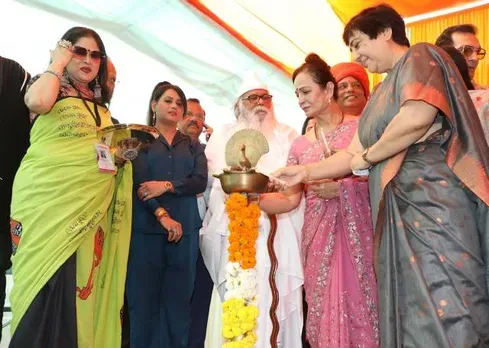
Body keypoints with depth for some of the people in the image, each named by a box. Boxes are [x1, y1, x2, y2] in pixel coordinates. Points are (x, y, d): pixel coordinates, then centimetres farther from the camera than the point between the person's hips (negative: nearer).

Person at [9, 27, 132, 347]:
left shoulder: (101, 107, 21)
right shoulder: (51, 87, 5)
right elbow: (37, 103, -19)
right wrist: (58, 63, -5)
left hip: (86, 205, 5)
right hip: (44, 197, -5)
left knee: (75, 286, 5)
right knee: (42, 282, -5)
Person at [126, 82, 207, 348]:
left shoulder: (193, 146, 17)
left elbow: (200, 181, 2)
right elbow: (136, 182, -5)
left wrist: (167, 186, -12)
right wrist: (162, 215, -15)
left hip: (185, 229, 3)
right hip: (146, 228, -2)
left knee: (178, 297, 3)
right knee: (144, 296, 0)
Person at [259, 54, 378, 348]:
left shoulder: (361, 127, 1)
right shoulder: (300, 145, 11)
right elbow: (290, 200, 5)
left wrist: (341, 188, -15)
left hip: (358, 233, -3)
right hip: (318, 238, 3)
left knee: (362, 306, 0)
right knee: (326, 312, 6)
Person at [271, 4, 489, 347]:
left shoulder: (419, 57, 0)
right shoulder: (381, 94, 24)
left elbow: (419, 116, -20)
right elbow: (353, 154, 21)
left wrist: (368, 158, -7)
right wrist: (305, 172, 12)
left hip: (432, 196, -8)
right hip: (399, 209, 9)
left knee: (445, 310, -9)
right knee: (409, 310, 7)